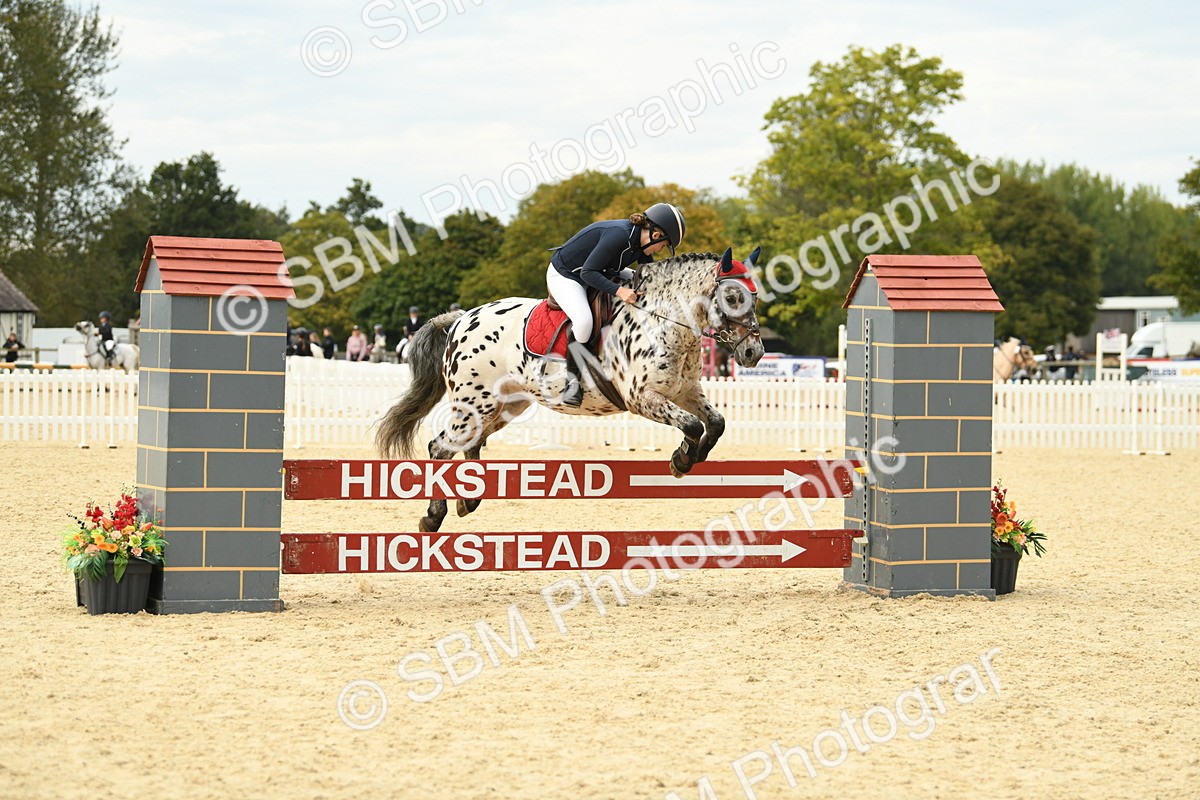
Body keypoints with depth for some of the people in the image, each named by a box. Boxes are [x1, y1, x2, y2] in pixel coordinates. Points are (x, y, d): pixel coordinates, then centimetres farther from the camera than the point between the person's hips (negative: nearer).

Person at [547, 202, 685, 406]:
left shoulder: (640, 242, -5)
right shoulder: (619, 235, -32)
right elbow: (588, 273, -32)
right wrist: (618, 290, -39)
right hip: (564, 276, -10)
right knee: (583, 321, -34)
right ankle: (572, 380, -17)